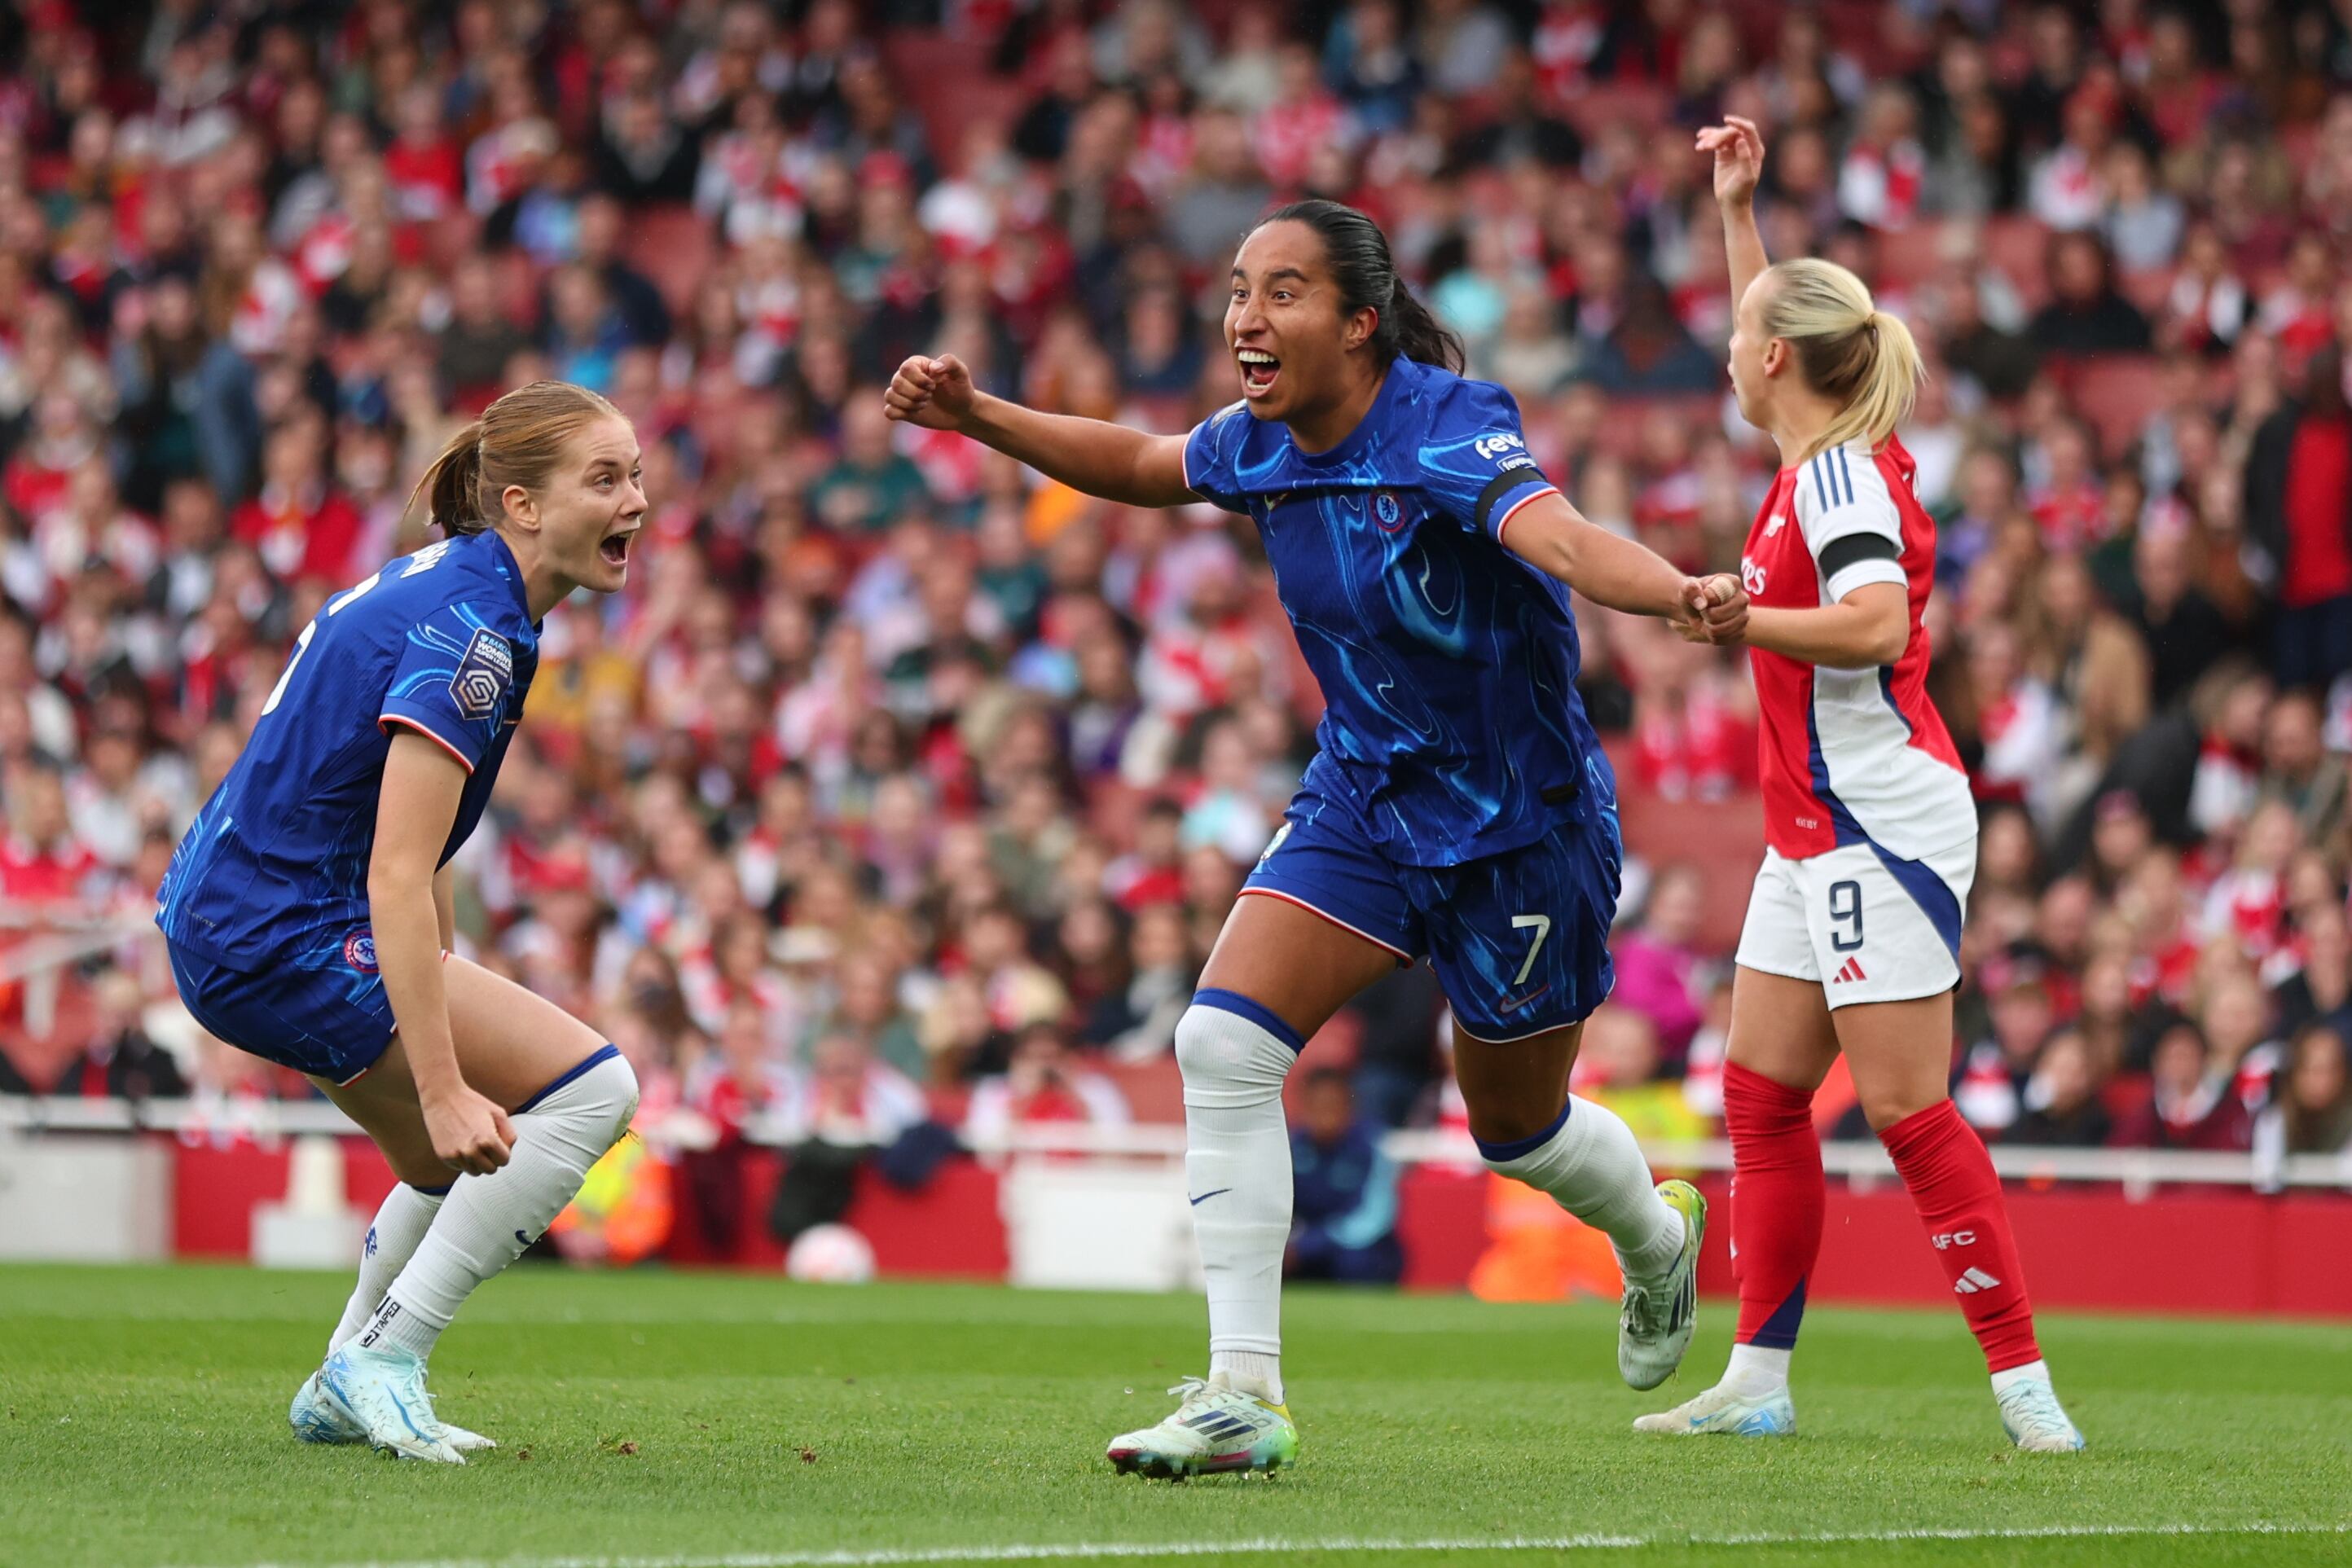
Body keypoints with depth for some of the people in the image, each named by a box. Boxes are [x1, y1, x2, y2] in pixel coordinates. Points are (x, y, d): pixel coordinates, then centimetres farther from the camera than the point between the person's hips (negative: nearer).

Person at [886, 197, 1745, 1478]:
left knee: (1516, 1128, 12)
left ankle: (1657, 1238, 50)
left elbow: (1556, 536, -44)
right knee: (1222, 1040, -15)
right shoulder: (1263, 444, -5)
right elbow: (1138, 464, 18)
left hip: (1518, 825, -6)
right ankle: (1243, 1395, -12)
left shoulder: (1445, 427, -25)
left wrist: (1682, 595, -64)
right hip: (1364, 791, 6)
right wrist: (978, 416, 8)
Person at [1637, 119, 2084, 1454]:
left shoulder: (1844, 473, -14)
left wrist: (1732, 614, -21)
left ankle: (2025, 1383, -10)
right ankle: (1759, 1382, 11)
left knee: (1909, 1113, -11)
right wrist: (1737, 210, 31)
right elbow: (1776, 338, 33)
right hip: (1818, 832, 10)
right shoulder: (1819, 464, 13)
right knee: (1762, 1097, 8)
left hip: (1881, 828, -10)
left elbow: (1875, 626, -29)